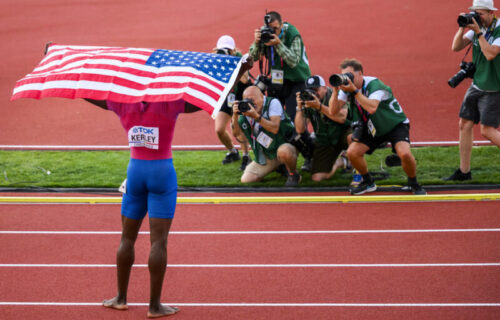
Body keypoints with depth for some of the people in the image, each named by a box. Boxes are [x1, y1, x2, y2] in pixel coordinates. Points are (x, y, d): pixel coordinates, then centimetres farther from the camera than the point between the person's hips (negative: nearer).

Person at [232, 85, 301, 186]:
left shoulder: (273, 103, -16)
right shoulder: (247, 109, 0)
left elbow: (274, 128, -29)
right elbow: (236, 132, -6)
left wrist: (256, 116, -36)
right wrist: (235, 115, -23)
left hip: (285, 144, -6)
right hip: (265, 155, 6)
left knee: (284, 151, -44)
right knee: (245, 180, -4)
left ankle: (293, 175, -11)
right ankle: (277, 166, 18)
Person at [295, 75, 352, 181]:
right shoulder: (306, 102, -8)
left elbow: (341, 118, -35)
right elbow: (300, 130, -14)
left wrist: (319, 106, -38)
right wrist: (299, 108, -26)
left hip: (343, 132, -4)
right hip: (324, 141, 4)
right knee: (317, 177, -8)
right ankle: (338, 162, 25)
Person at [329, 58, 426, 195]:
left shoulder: (373, 84, -28)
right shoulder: (346, 87, -10)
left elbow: (372, 108, -46)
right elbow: (333, 111, -17)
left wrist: (354, 90, -45)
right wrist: (336, 90, -30)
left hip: (395, 124, -6)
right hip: (371, 128, 6)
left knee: (404, 153, -29)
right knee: (352, 152, -13)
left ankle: (413, 184, -1)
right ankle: (368, 183, 11)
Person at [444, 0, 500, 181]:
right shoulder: (477, 27, 5)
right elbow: (456, 47, 3)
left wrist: (478, 32, -23)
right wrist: (463, 28, -10)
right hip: (476, 85, 8)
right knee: (464, 125, 6)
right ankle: (464, 171, 12)